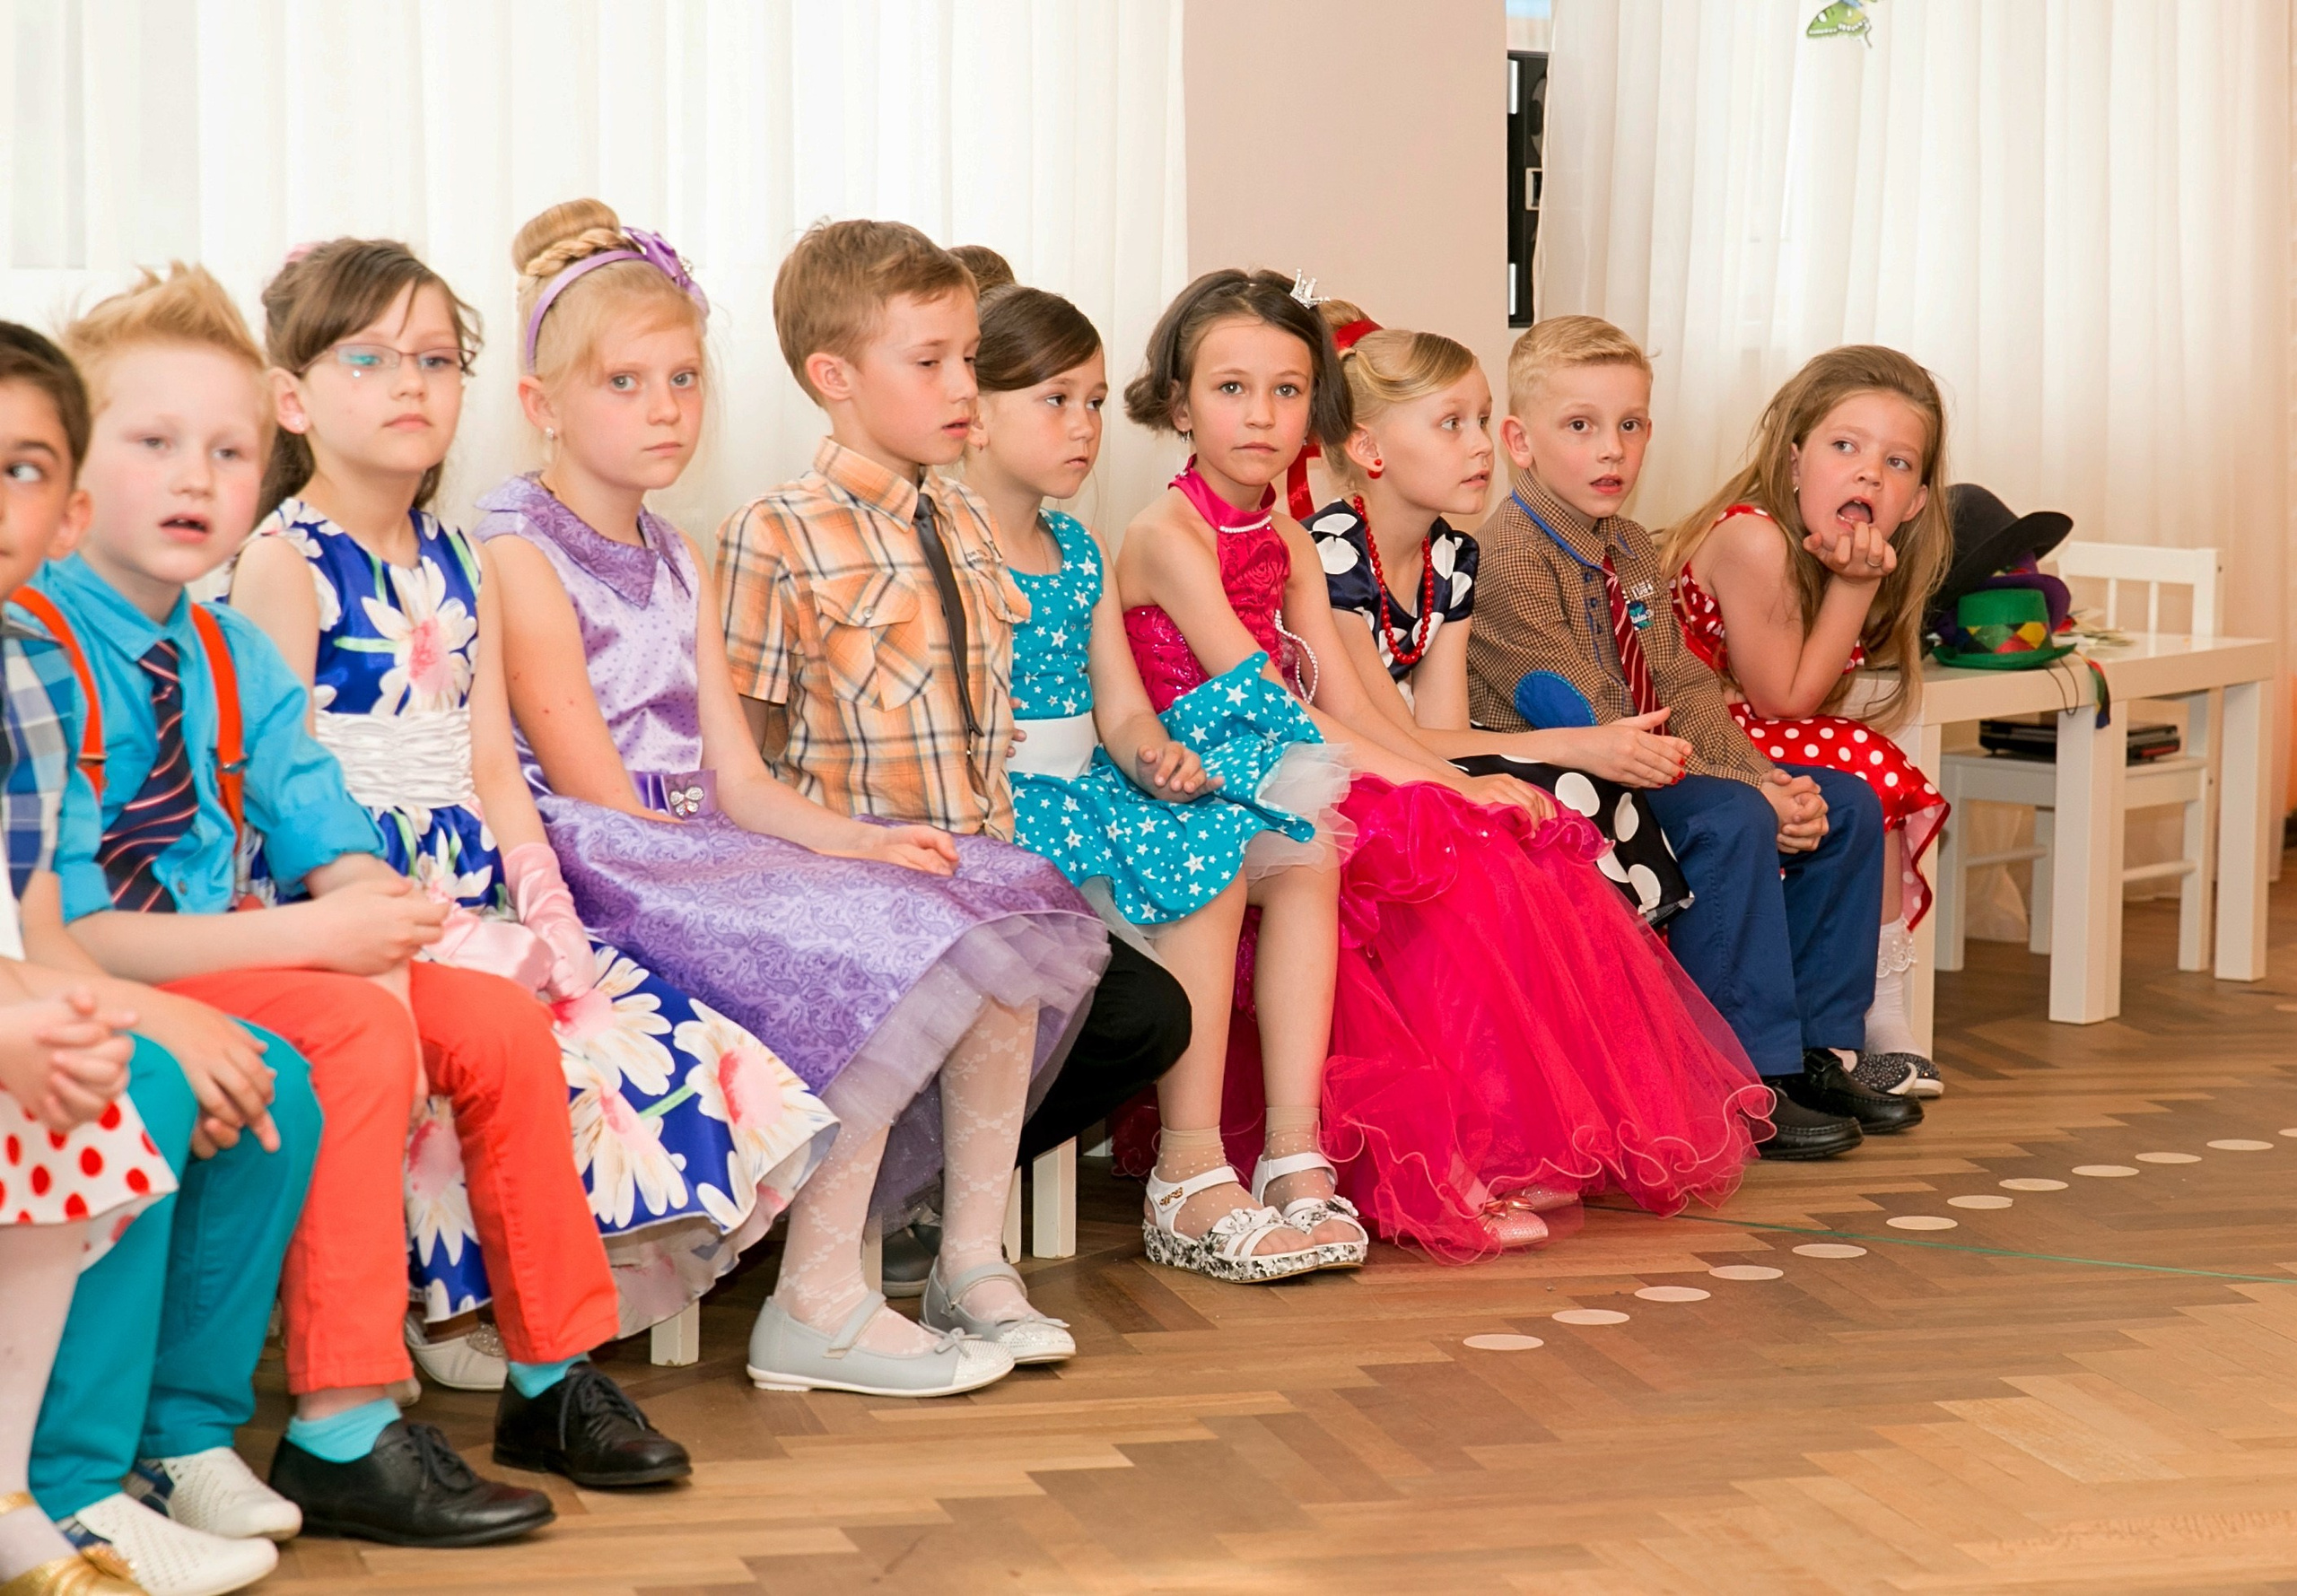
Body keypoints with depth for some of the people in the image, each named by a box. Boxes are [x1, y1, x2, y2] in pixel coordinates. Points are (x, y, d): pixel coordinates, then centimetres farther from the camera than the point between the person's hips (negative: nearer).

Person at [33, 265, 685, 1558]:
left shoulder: (235, 659, 10)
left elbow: (331, 847, 6)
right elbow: (64, 936, -24)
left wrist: (376, 940, -19)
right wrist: (310, 940, -27)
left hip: (232, 957, 8)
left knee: (501, 1025, 0)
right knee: (352, 1039, -29)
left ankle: (552, 1379, 14)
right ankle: (340, 1440, -26)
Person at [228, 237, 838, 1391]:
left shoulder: (461, 570, 17)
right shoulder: (282, 563, -6)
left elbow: (494, 771, 15)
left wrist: (546, 911, -2)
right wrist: (452, 941, -19)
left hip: (475, 901, 7)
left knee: (674, 1045, -10)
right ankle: (443, 1310, -10)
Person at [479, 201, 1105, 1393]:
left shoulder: (676, 562, 19)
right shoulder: (519, 553, -8)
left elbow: (737, 784, 11)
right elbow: (595, 793, -14)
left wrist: (855, 839, -10)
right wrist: (846, 862, -19)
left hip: (711, 853, 9)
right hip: (606, 872, -9)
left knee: (1001, 911, -4)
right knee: (877, 948, -29)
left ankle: (975, 1258, 1)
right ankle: (817, 1310, -24)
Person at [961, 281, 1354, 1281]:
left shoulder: (1080, 555, 17)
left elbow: (1122, 711, 11)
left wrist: (1158, 758, -10)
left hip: (1088, 787, 9)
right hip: (1001, 806, -9)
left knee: (1304, 851, -4)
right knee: (1207, 864, -26)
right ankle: (1189, 1190, -23)